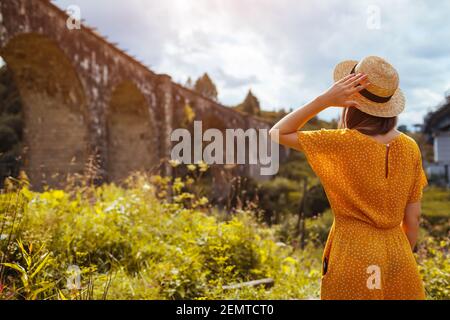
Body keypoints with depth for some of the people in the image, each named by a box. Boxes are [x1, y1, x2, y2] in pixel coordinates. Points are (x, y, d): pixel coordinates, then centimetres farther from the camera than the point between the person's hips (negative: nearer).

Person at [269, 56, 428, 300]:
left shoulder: (342, 144, -16)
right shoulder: (409, 148, -2)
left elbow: (277, 134, -5)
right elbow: (413, 218, 3)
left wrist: (325, 99, -13)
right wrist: (397, 262, 17)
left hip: (352, 258, -4)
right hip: (398, 257, 4)